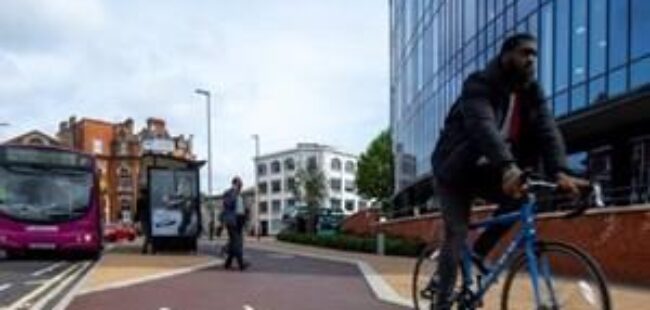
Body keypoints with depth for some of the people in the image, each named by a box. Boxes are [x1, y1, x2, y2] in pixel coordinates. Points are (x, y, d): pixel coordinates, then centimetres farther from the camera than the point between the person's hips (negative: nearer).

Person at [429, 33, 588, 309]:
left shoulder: (532, 92, -2)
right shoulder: (479, 84, -20)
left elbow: (547, 130, -16)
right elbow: (484, 126, -37)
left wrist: (559, 171, -34)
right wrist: (507, 167, -53)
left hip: (486, 171, 5)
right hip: (455, 170, -5)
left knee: (521, 197, -20)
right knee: (457, 233, -10)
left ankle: (479, 255, 0)